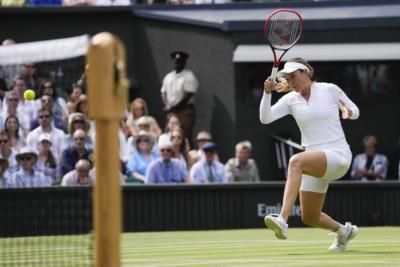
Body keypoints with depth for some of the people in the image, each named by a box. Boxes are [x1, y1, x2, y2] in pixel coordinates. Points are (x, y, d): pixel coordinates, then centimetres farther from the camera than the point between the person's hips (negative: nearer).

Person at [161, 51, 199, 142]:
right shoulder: (168, 77, 16)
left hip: (185, 110, -6)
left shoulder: (189, 76, -5)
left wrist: (175, 107, -12)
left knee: (185, 137, -11)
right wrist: (167, 106, -1)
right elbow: (164, 93, 17)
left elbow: (189, 95, -12)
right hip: (171, 112, 6)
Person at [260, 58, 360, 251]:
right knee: (309, 218, 9)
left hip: (337, 156, -6)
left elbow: (355, 111, 10)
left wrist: (348, 112, -14)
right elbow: (265, 118, -6)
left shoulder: (330, 90, -2)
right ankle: (343, 231, 41)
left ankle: (282, 220, -46)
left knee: (295, 161, -36)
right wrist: (267, 93, -21)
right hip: (314, 161, 6)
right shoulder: (291, 100, 6)